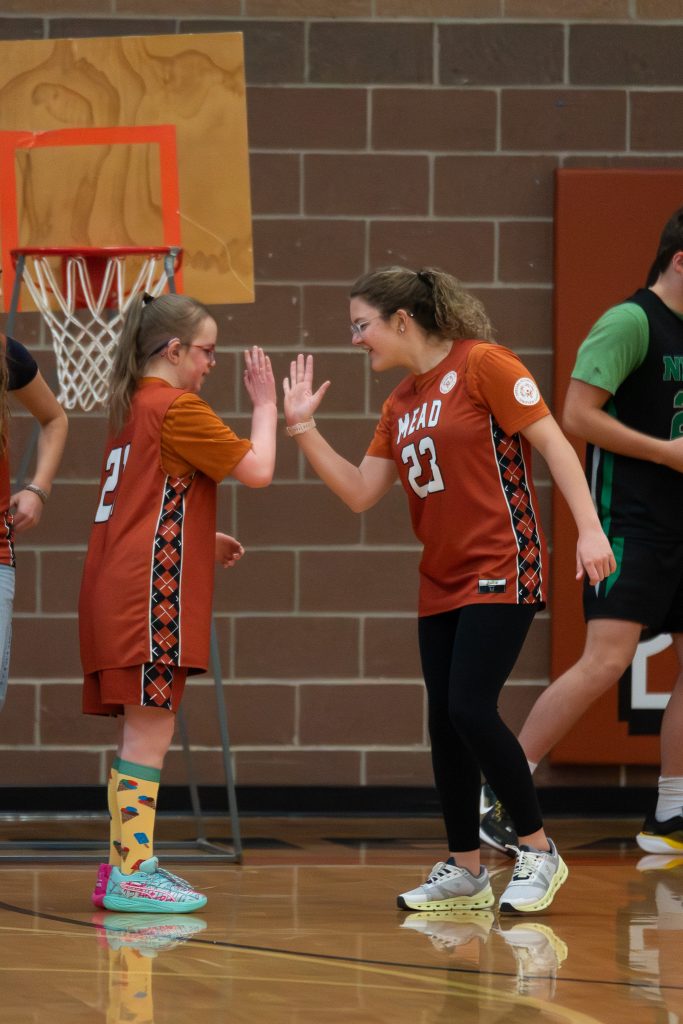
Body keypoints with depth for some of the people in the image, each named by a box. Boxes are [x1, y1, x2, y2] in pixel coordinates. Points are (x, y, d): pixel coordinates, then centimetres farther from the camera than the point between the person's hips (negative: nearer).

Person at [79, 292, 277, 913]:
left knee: (144, 731, 13)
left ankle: (126, 867, 15)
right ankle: (131, 874, -11)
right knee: (150, 728, -9)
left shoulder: (132, 408, 20)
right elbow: (256, 470, -11)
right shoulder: (177, 408, -8)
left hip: (118, 593, 9)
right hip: (151, 590, -9)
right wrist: (265, 405, 3)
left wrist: (203, 542, 20)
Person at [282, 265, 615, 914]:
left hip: (501, 572, -8)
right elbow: (360, 493, 14)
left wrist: (589, 527, -18)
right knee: (445, 722, 7)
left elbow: (552, 442, -11)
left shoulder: (482, 364, -9)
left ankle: (539, 853, -2)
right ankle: (464, 871, 16)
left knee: (470, 708, -15)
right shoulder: (399, 405, 13)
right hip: (441, 581, 8)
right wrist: (302, 428, 7)